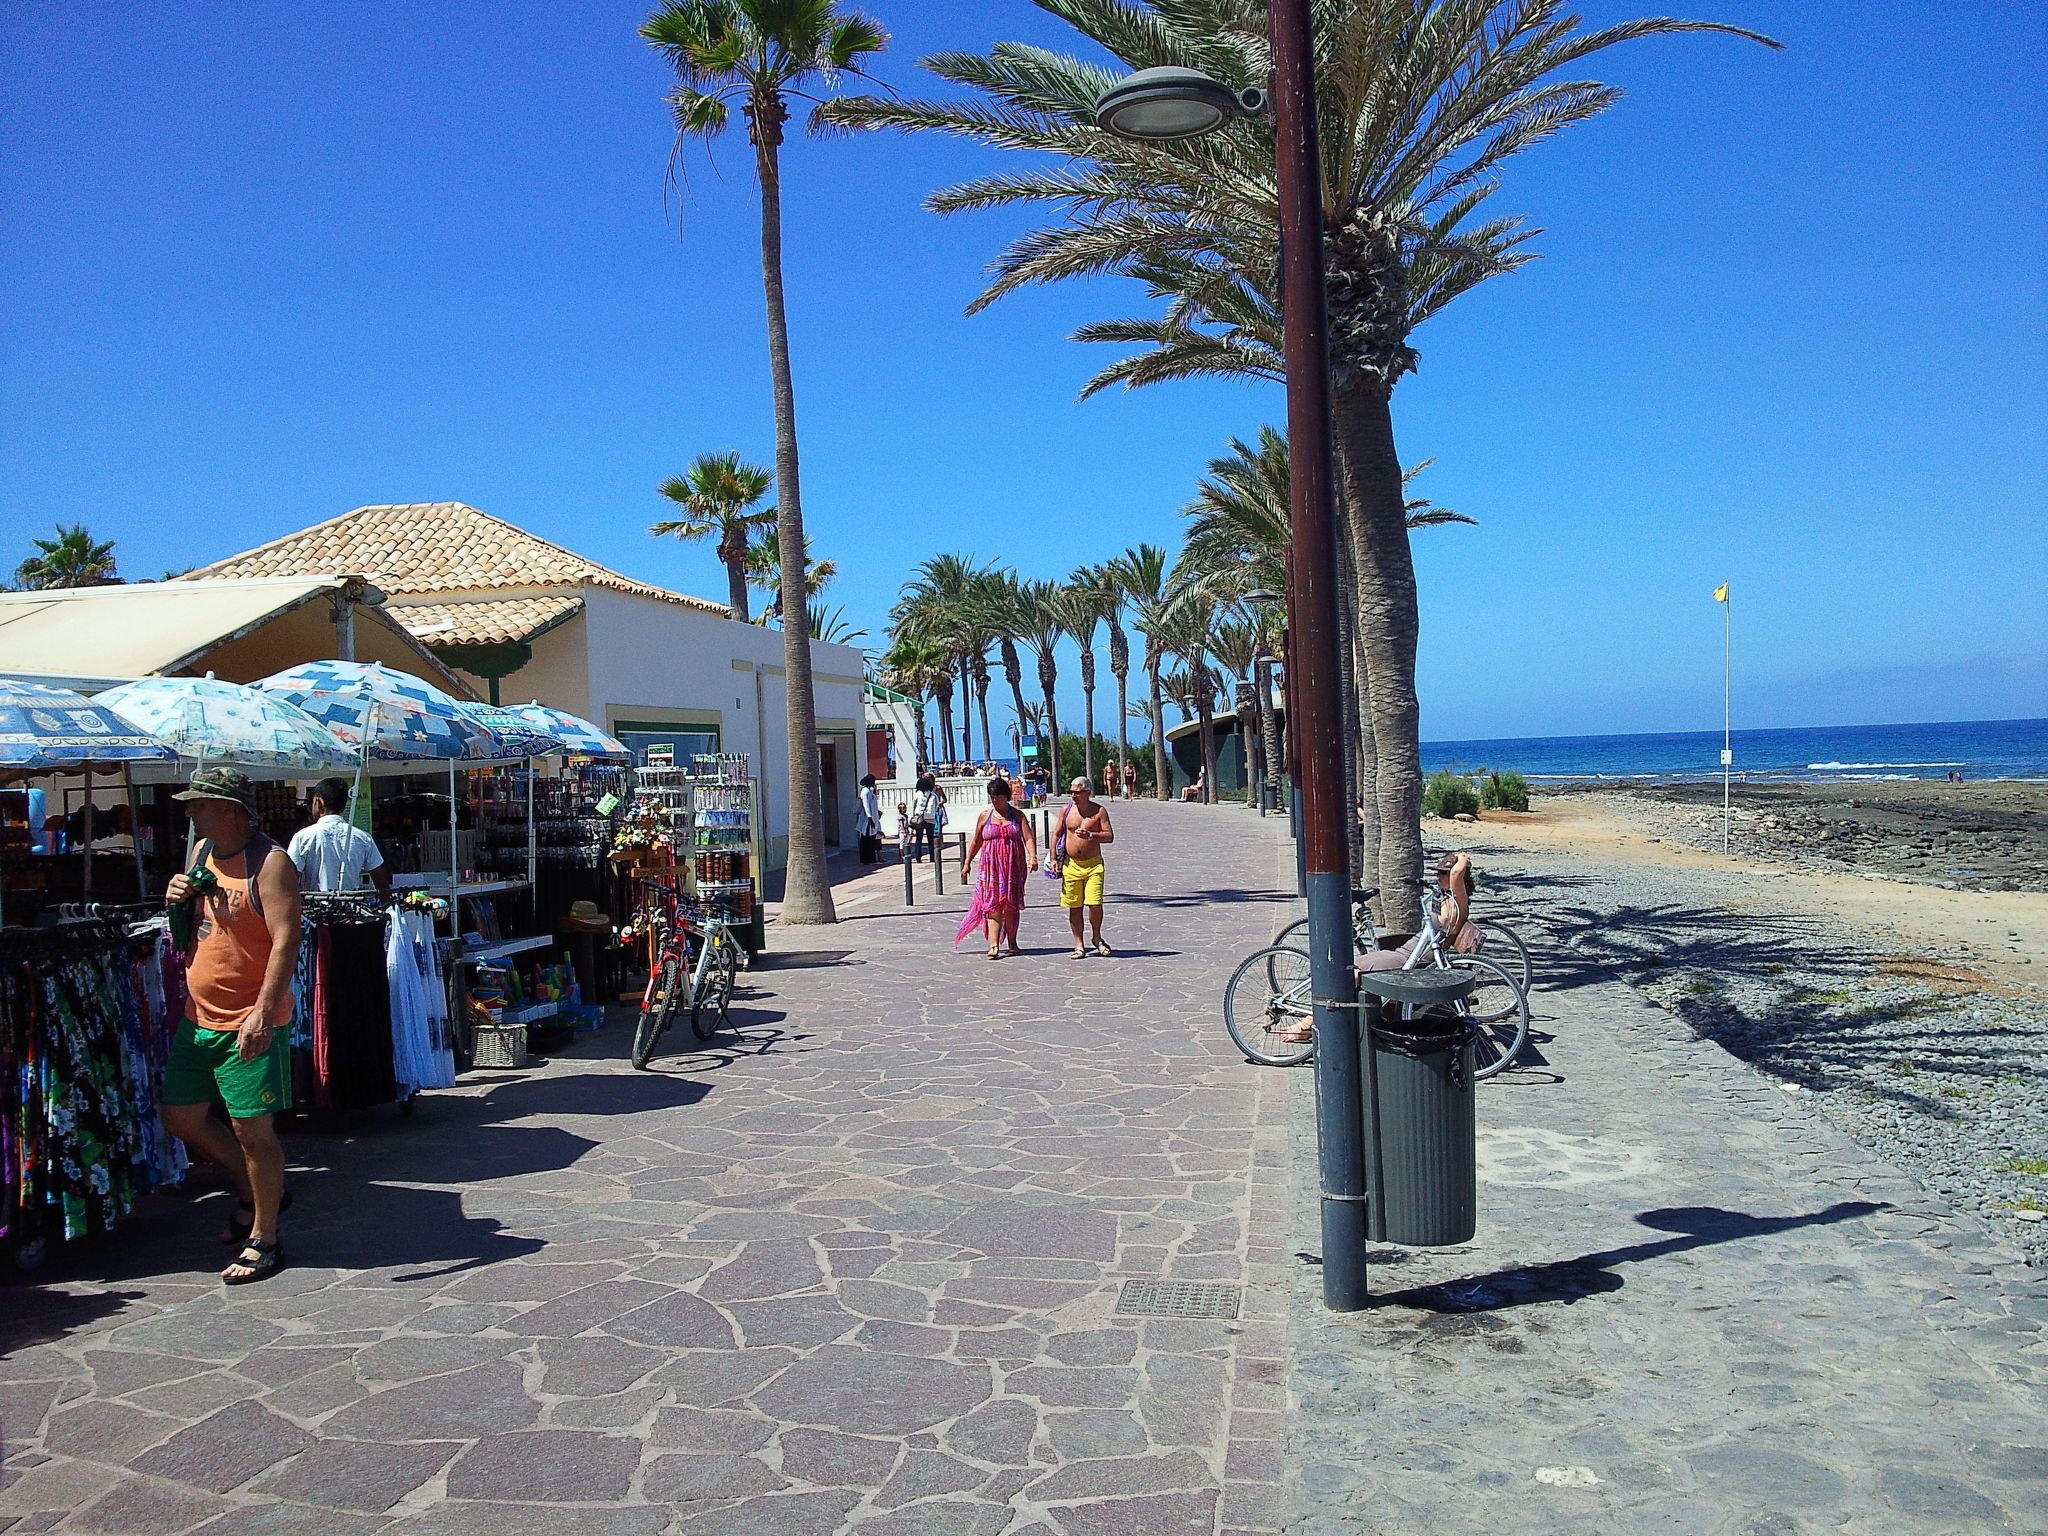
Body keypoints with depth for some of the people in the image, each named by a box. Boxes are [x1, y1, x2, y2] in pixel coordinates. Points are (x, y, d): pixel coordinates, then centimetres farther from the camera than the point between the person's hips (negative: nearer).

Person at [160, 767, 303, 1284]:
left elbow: (286, 939, -23)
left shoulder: (270, 862, -15)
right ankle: (254, 1193, 36)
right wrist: (178, 899, 1)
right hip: (197, 1017, 9)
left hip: (248, 1023, -9)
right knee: (181, 1117, 16)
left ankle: (263, 1240, 11)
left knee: (252, 1128, -3)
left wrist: (263, 1011, -32)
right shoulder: (203, 852, 10)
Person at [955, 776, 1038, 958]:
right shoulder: (985, 816, 8)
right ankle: (994, 945, -14)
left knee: (1011, 905, 5)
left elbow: (1028, 838, -3)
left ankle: (1012, 942, 19)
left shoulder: (1018, 815, 5)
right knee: (992, 905, -8)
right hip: (991, 867, 0)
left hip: (1014, 867, 0)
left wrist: (1032, 856, -19)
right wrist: (967, 862, 16)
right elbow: (976, 841, 15)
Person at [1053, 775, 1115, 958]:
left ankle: (1097, 939, 13)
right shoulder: (1066, 809, 5)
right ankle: (1079, 945, 14)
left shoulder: (1099, 811, -3)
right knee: (1074, 907, 3)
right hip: (1071, 865, 3)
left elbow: (1110, 836, -7)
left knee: (1095, 904, -11)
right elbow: (1057, 834, 11)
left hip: (1093, 864, -2)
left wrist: (1090, 835, -23)